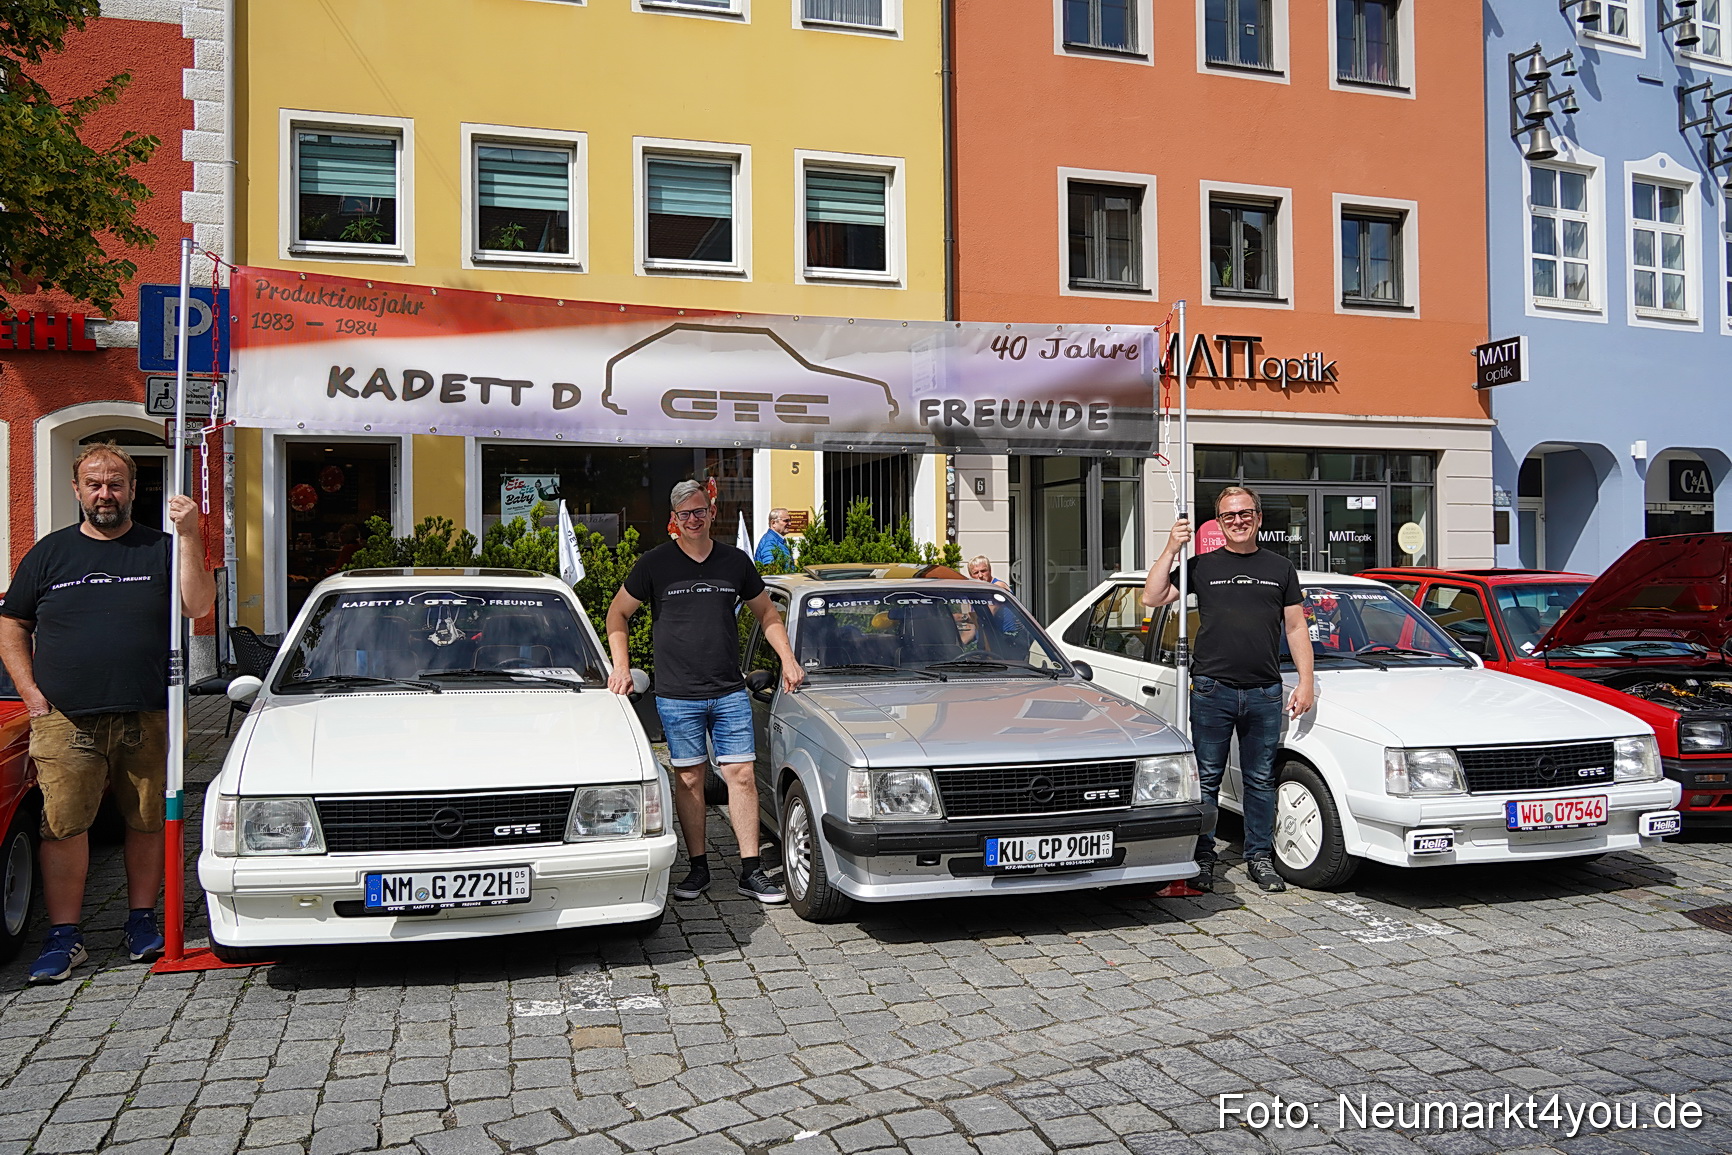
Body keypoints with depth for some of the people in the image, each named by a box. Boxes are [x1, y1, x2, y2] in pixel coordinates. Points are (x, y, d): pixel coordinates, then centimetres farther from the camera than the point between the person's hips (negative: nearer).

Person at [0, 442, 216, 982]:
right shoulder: (49, 553, 11)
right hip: (65, 720, 1)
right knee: (64, 826, -2)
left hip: (145, 719, 0)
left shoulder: (161, 549, 7)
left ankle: (142, 920, 19)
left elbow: (198, 606, -7)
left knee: (147, 822, 6)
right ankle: (64, 935, 8)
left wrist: (188, 537, -16)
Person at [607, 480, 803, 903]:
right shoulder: (655, 564, 1)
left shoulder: (736, 562, 7)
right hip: (677, 695, -1)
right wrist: (621, 666, -1)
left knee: (741, 775, -1)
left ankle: (751, 871, 5)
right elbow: (617, 614, 9)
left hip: (730, 693, 2)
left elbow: (767, 613, 18)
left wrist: (787, 660, 8)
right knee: (688, 780, 5)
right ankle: (698, 867, 18)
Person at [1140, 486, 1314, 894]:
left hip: (1265, 692, 2)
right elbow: (1152, 597, -1)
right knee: (1207, 779, 3)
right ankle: (1202, 858, 12)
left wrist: (1306, 682, 4)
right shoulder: (1203, 565, 8)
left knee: (1261, 780, 8)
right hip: (1212, 689, -1)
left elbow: (1297, 628, 12)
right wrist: (1171, 548, -7)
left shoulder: (1280, 568, 13)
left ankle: (1259, 857, 20)